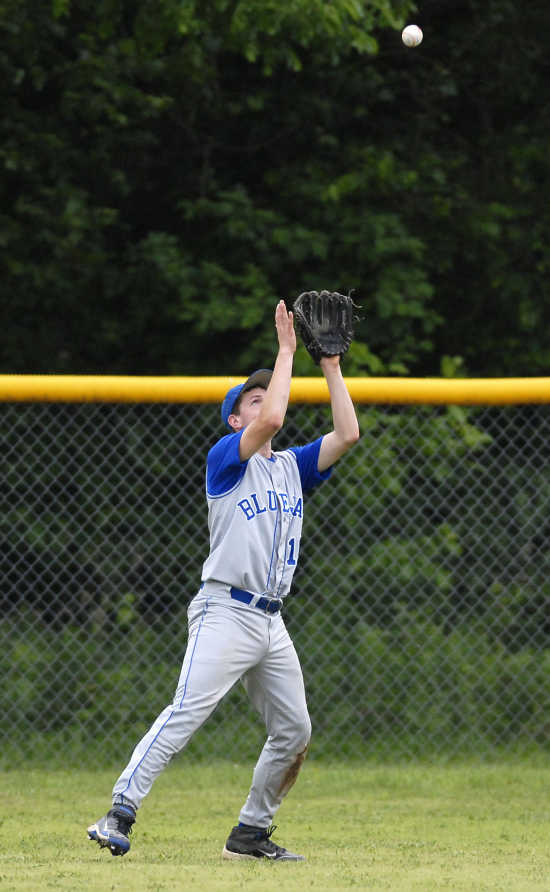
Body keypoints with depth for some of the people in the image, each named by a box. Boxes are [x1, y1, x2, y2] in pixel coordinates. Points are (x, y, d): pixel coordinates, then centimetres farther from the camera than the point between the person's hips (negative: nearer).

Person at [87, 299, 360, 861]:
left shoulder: (292, 467, 19)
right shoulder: (226, 459, -1)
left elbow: (347, 434, 9)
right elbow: (272, 420, -18)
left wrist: (330, 365, 7)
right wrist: (286, 350, -10)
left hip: (271, 622, 7)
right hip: (225, 613, -7)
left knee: (294, 731, 5)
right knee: (185, 714, -20)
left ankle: (250, 833, 15)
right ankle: (119, 814, -26)